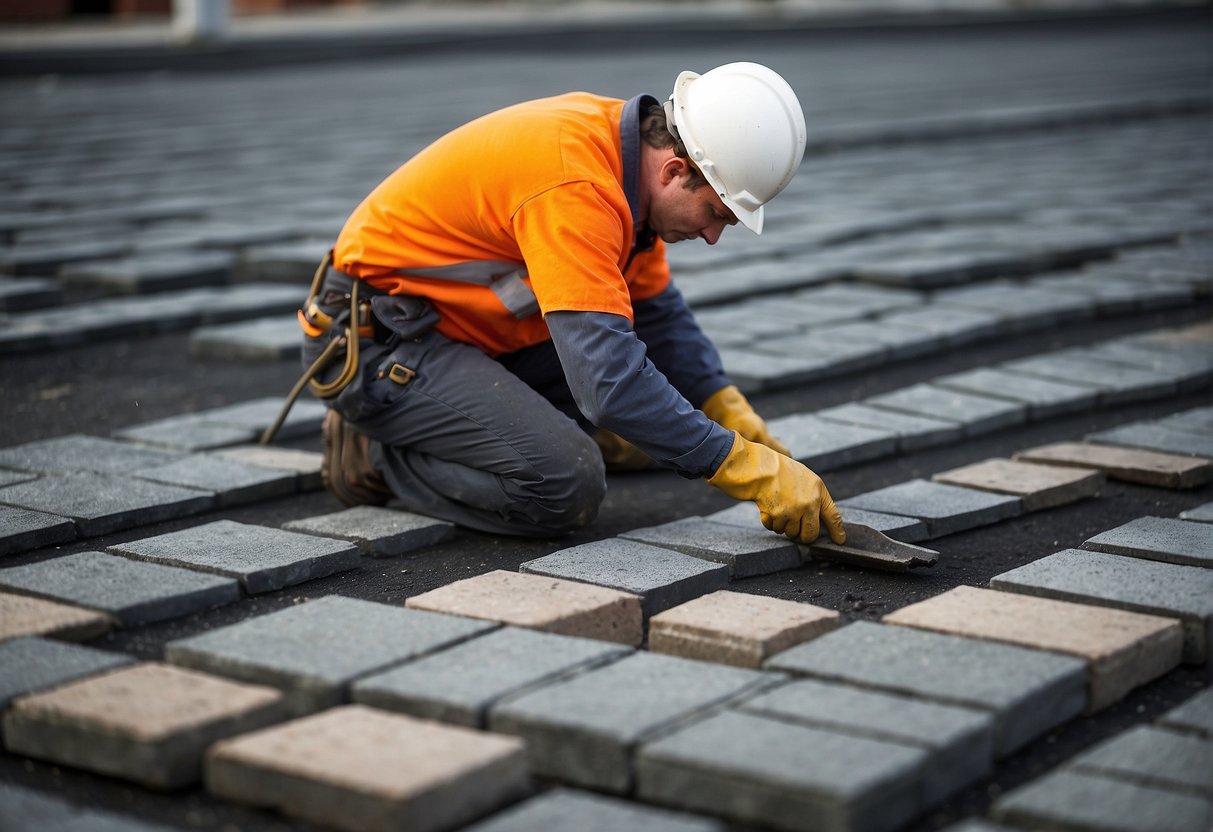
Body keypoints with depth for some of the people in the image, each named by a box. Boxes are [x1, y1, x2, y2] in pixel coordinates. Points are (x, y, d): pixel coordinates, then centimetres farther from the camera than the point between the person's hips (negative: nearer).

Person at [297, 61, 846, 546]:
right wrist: (752, 469, -30)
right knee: (566, 487, -24)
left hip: (451, 321, 10)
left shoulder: (629, 150, 0)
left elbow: (656, 310, 14)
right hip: (373, 342, -10)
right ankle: (377, 451, -3)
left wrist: (733, 412, 4)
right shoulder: (574, 182, -30)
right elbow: (612, 379, -35)